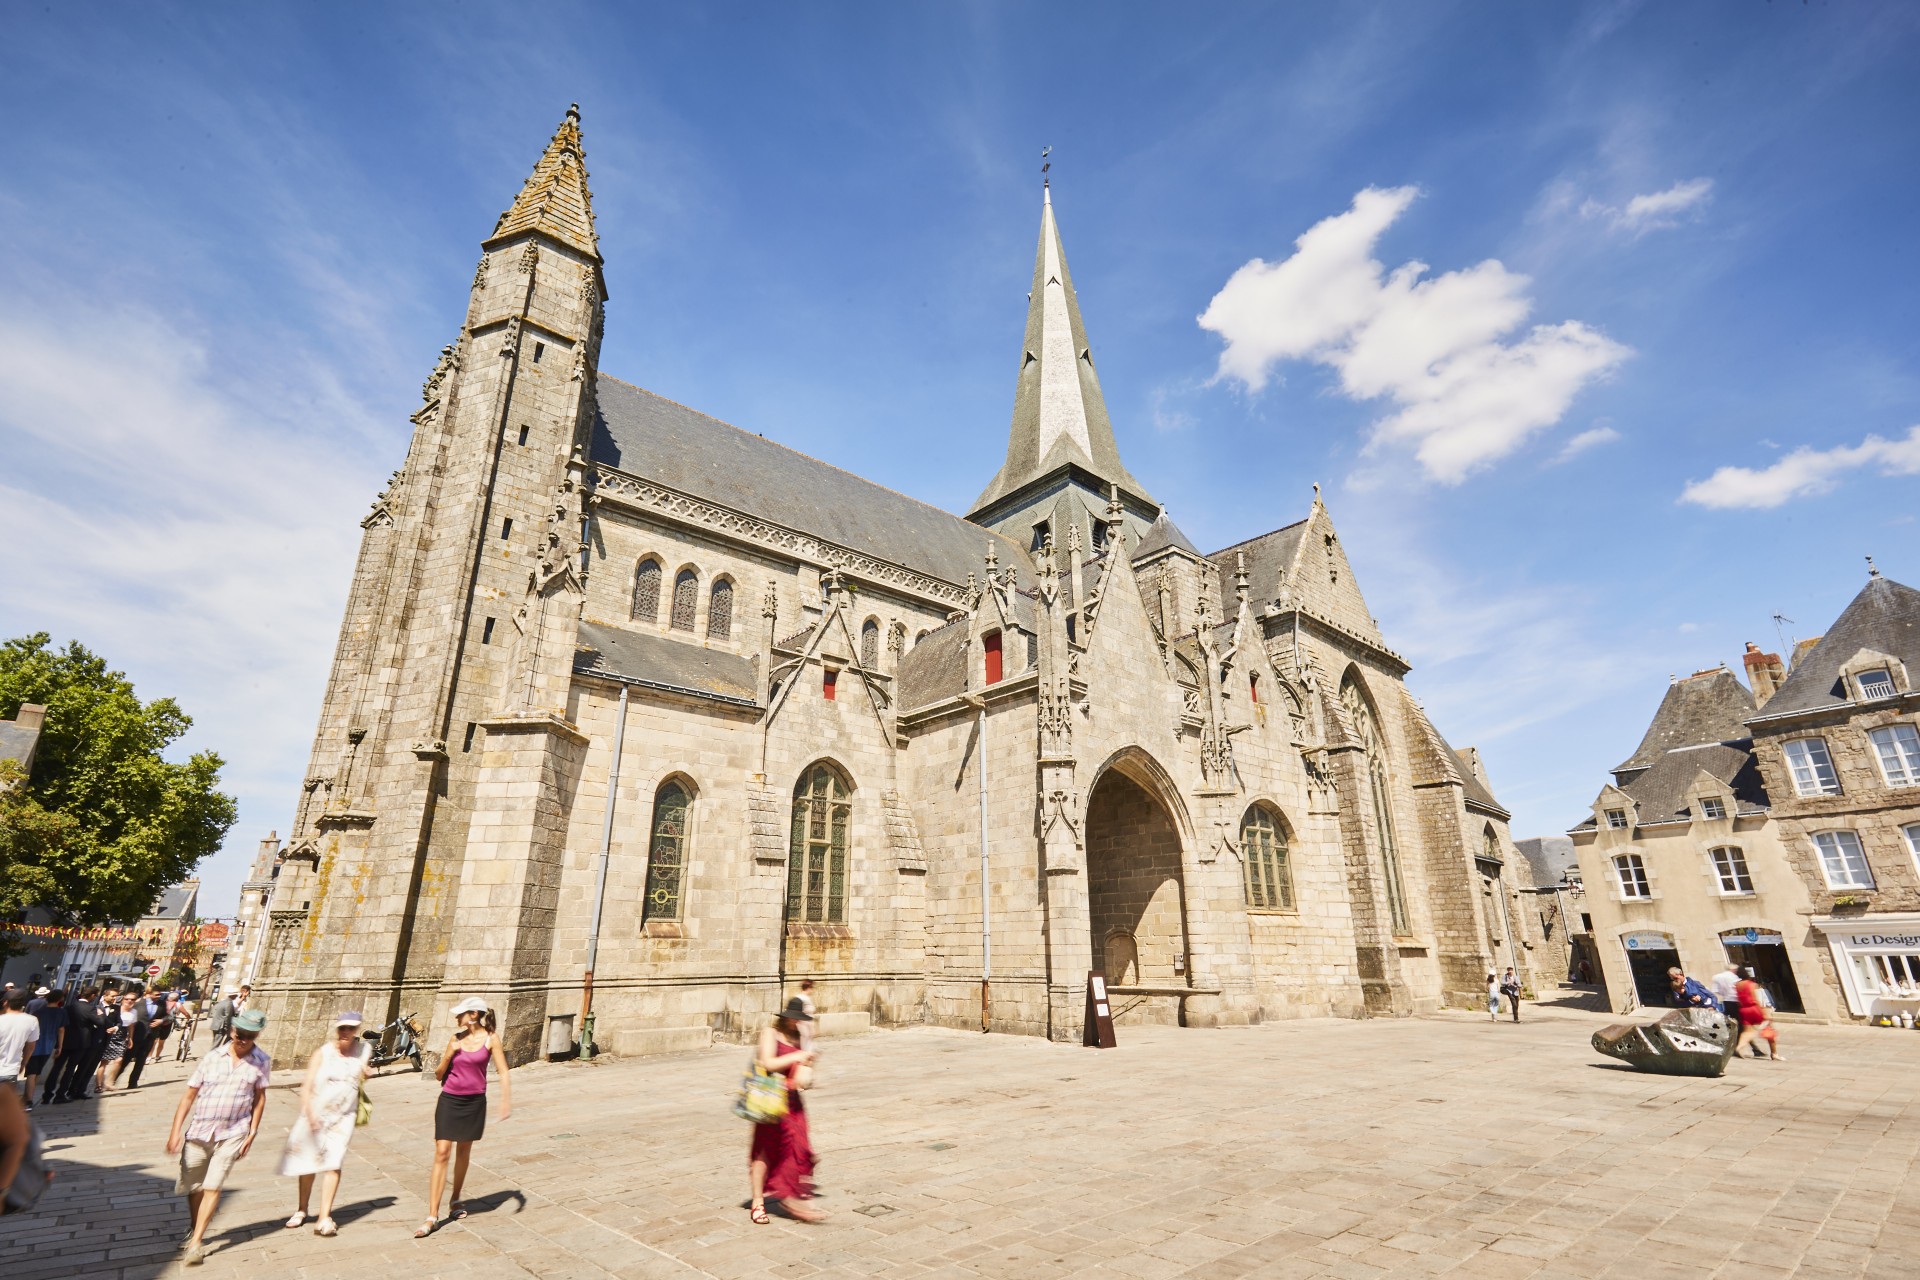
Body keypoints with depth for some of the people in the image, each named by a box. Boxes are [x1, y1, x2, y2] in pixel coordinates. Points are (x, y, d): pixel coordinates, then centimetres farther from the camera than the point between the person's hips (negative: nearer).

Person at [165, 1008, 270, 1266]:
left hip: (232, 1134, -2)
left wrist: (252, 1133, 0)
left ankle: (196, 1242, 3)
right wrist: (175, 1131, -5)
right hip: (199, 1131, 2)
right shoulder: (213, 1058, -5)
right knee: (192, 1188, 14)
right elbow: (189, 1095, 1)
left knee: (213, 1187, -8)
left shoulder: (261, 1062, -5)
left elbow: (259, 1098, 3)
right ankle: (195, 1229, 39)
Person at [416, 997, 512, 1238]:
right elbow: (439, 1074, 6)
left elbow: (503, 1072, -7)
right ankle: (432, 1216, -1)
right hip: (449, 1100, 1)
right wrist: (448, 1055, -12)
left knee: (463, 1152, 15)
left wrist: (506, 1099, -18)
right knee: (442, 1153, -6)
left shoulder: (490, 1039, -7)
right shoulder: (455, 1038, 0)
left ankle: (456, 1200, 35)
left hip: (474, 1102, -1)